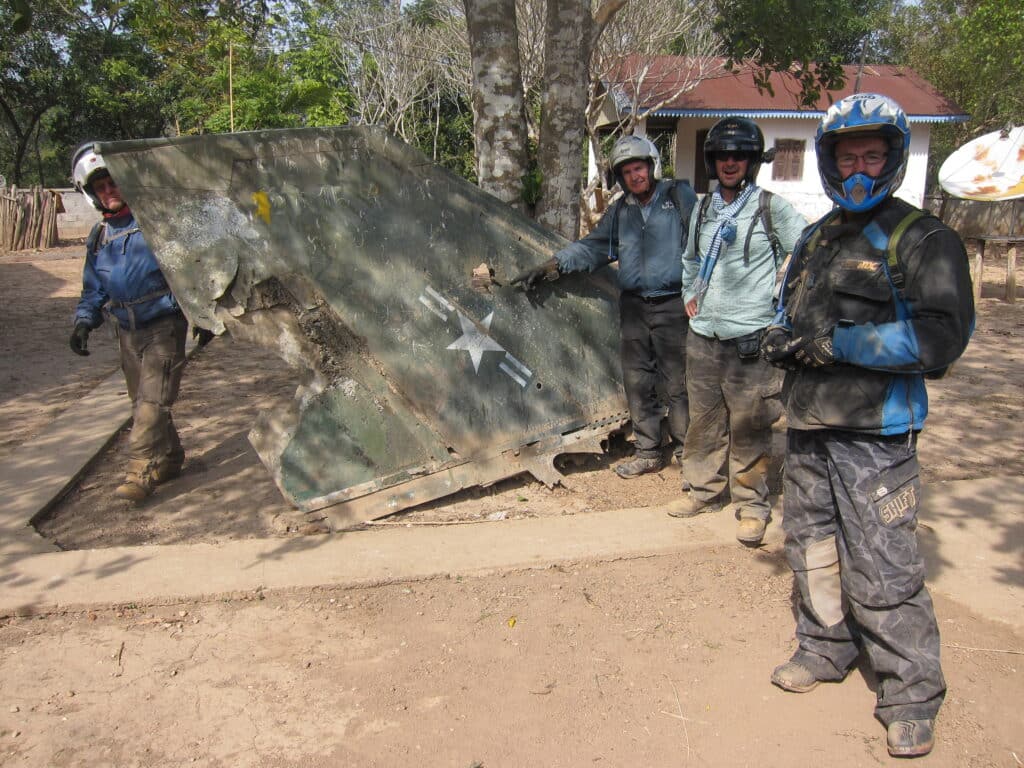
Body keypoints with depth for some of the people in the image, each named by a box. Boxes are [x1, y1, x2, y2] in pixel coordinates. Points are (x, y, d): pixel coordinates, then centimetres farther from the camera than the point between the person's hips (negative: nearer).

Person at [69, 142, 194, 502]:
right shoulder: (99, 237, 12)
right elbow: (93, 289, 18)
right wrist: (85, 321, 3)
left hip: (165, 326, -7)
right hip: (128, 332, 7)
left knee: (152, 400, -12)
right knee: (142, 403, 12)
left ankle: (141, 471, -11)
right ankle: (169, 459, 25)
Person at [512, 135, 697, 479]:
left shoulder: (679, 196, 0)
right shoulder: (620, 211, 15)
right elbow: (594, 247, 13)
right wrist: (554, 265, 0)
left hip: (673, 306, -5)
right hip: (634, 307, 5)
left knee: (678, 383, 0)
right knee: (637, 382, 8)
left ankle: (686, 451, 15)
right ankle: (648, 453, 20)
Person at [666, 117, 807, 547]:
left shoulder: (772, 209, -4)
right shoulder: (703, 209, 13)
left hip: (750, 338, -5)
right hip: (702, 336, 6)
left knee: (749, 426, -2)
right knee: (703, 420, 13)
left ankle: (752, 505, 10)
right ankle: (706, 490, 27)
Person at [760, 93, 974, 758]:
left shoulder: (923, 240, -8)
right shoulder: (816, 239, 15)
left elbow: (942, 335, -19)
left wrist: (838, 342, -20)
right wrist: (782, 338, 3)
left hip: (875, 435, -7)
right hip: (809, 427, 7)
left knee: (883, 570, -3)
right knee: (812, 547, 18)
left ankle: (913, 696, 15)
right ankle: (827, 648, 38)